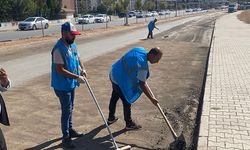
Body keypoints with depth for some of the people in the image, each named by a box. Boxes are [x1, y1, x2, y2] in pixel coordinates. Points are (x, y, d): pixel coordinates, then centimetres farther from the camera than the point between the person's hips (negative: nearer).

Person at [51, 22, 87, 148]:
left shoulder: (72, 45, 4)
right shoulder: (59, 49, -23)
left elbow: (77, 57, 19)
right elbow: (60, 69, -27)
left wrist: (82, 69, 0)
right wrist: (77, 77, -26)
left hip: (71, 84, 9)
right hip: (62, 85, -9)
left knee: (70, 109, 20)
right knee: (66, 111, -1)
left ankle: (70, 130, 38)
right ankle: (66, 137, 14)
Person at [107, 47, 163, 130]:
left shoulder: (141, 50, -3)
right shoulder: (142, 64, -29)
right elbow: (142, 85, -25)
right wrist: (151, 99, -17)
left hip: (113, 74, 10)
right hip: (120, 80, -10)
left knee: (114, 97, 25)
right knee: (127, 102, 6)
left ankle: (111, 118, 45)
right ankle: (129, 124, 24)